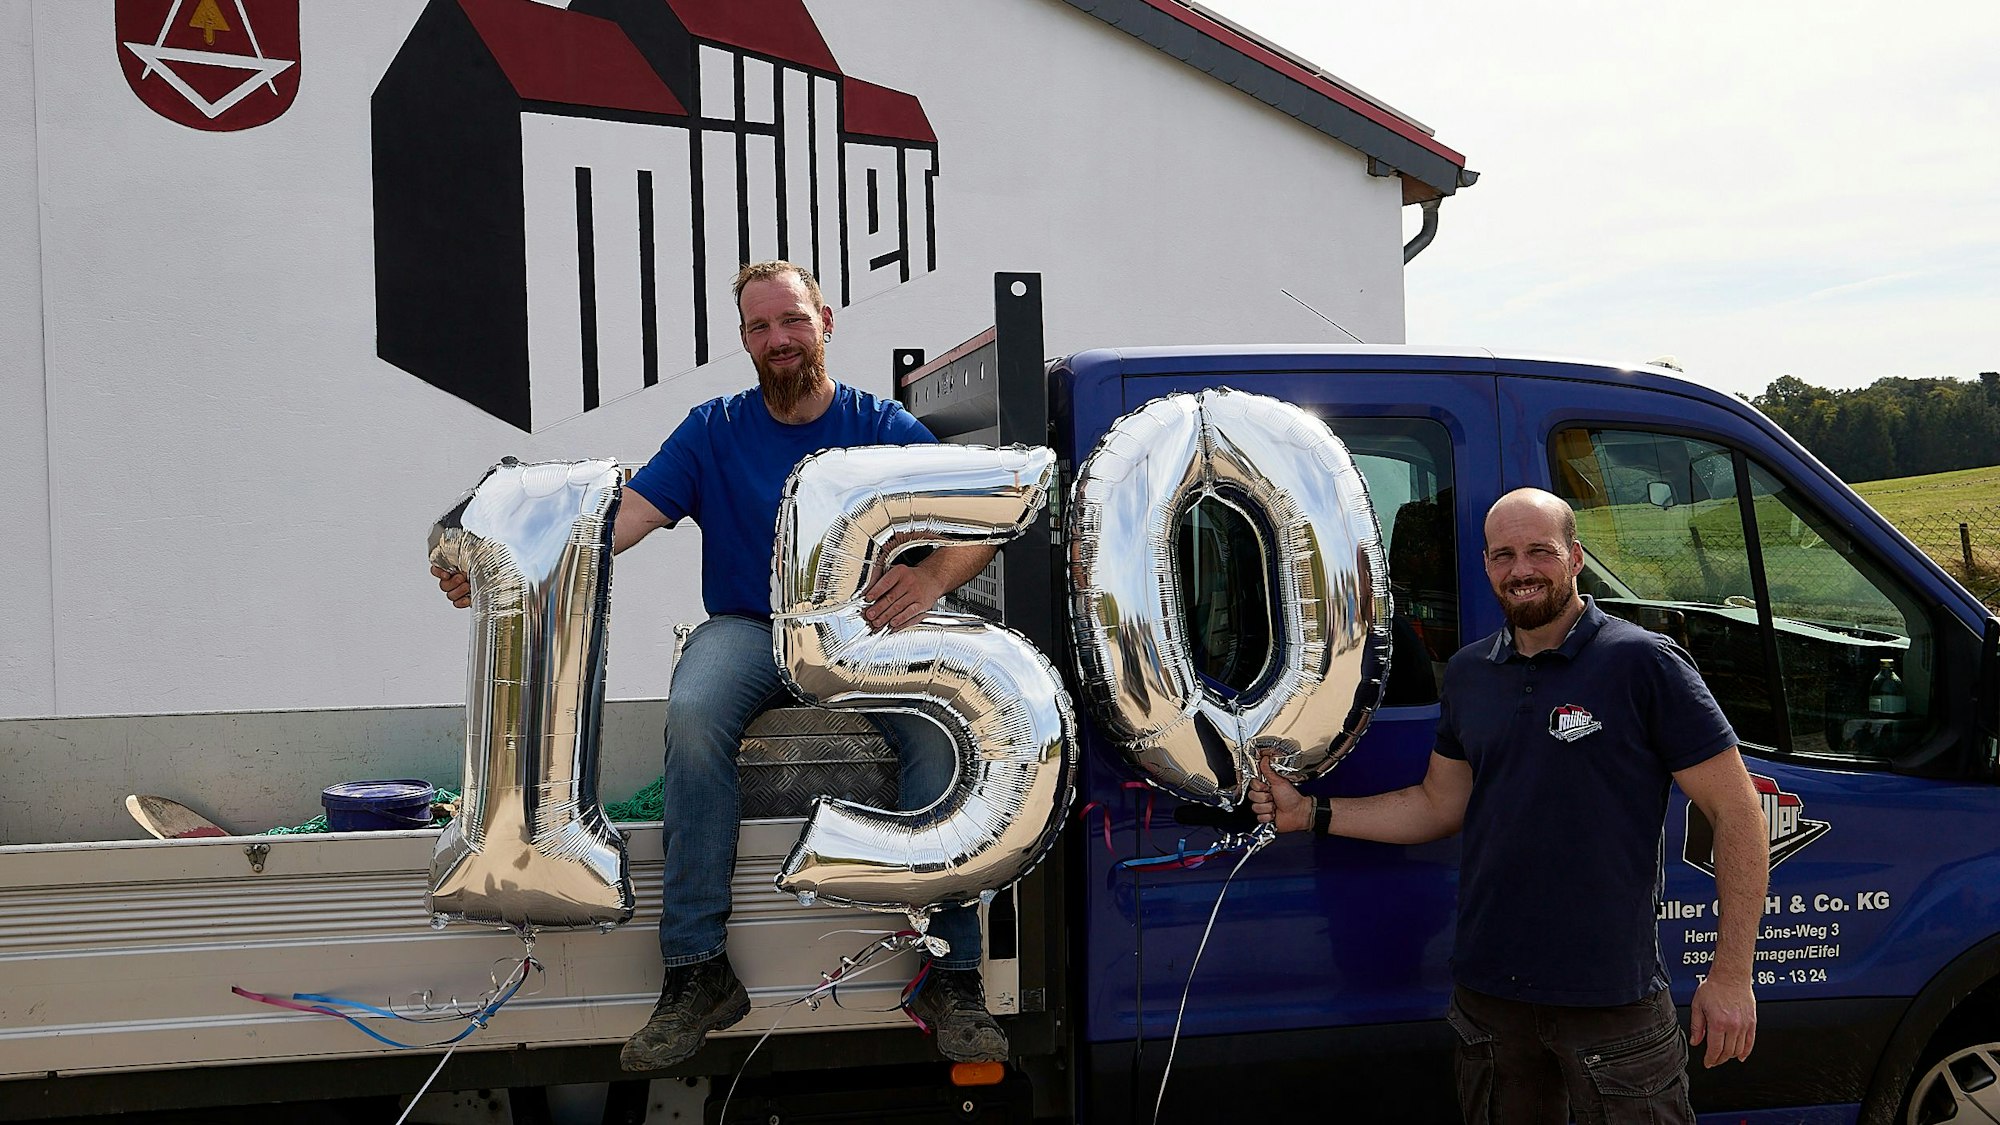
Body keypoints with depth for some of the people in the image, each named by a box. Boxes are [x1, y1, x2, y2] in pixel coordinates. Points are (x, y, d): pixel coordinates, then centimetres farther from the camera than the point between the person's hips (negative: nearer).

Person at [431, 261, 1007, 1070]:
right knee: (693, 716, -33)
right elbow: (621, 517, -5)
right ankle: (697, 973, -25)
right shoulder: (714, 431, 7)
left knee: (943, 723, -31)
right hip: (748, 630, 1)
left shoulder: (884, 428, 5)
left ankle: (952, 977, -23)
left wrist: (933, 576, -28)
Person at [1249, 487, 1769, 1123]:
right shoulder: (1467, 674, 8)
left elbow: (1737, 812, -8)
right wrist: (1309, 814, 7)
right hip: (1489, 993, 5)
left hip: (1612, 997, -5)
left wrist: (1732, 975, -12)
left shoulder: (1644, 664, -9)